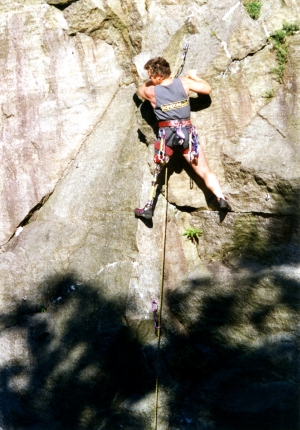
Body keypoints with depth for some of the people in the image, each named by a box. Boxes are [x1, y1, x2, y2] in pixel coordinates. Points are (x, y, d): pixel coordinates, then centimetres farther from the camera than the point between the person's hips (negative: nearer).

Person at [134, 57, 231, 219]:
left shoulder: (152, 91, -2)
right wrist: (194, 76, 24)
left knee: (155, 172, 13)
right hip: (187, 133, 2)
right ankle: (221, 199, -9)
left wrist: (150, 82, 34)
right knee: (205, 171, 5)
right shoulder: (183, 82, 0)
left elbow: (141, 89, 21)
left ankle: (148, 208, 10)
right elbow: (207, 89, 9)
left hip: (166, 134, -1)